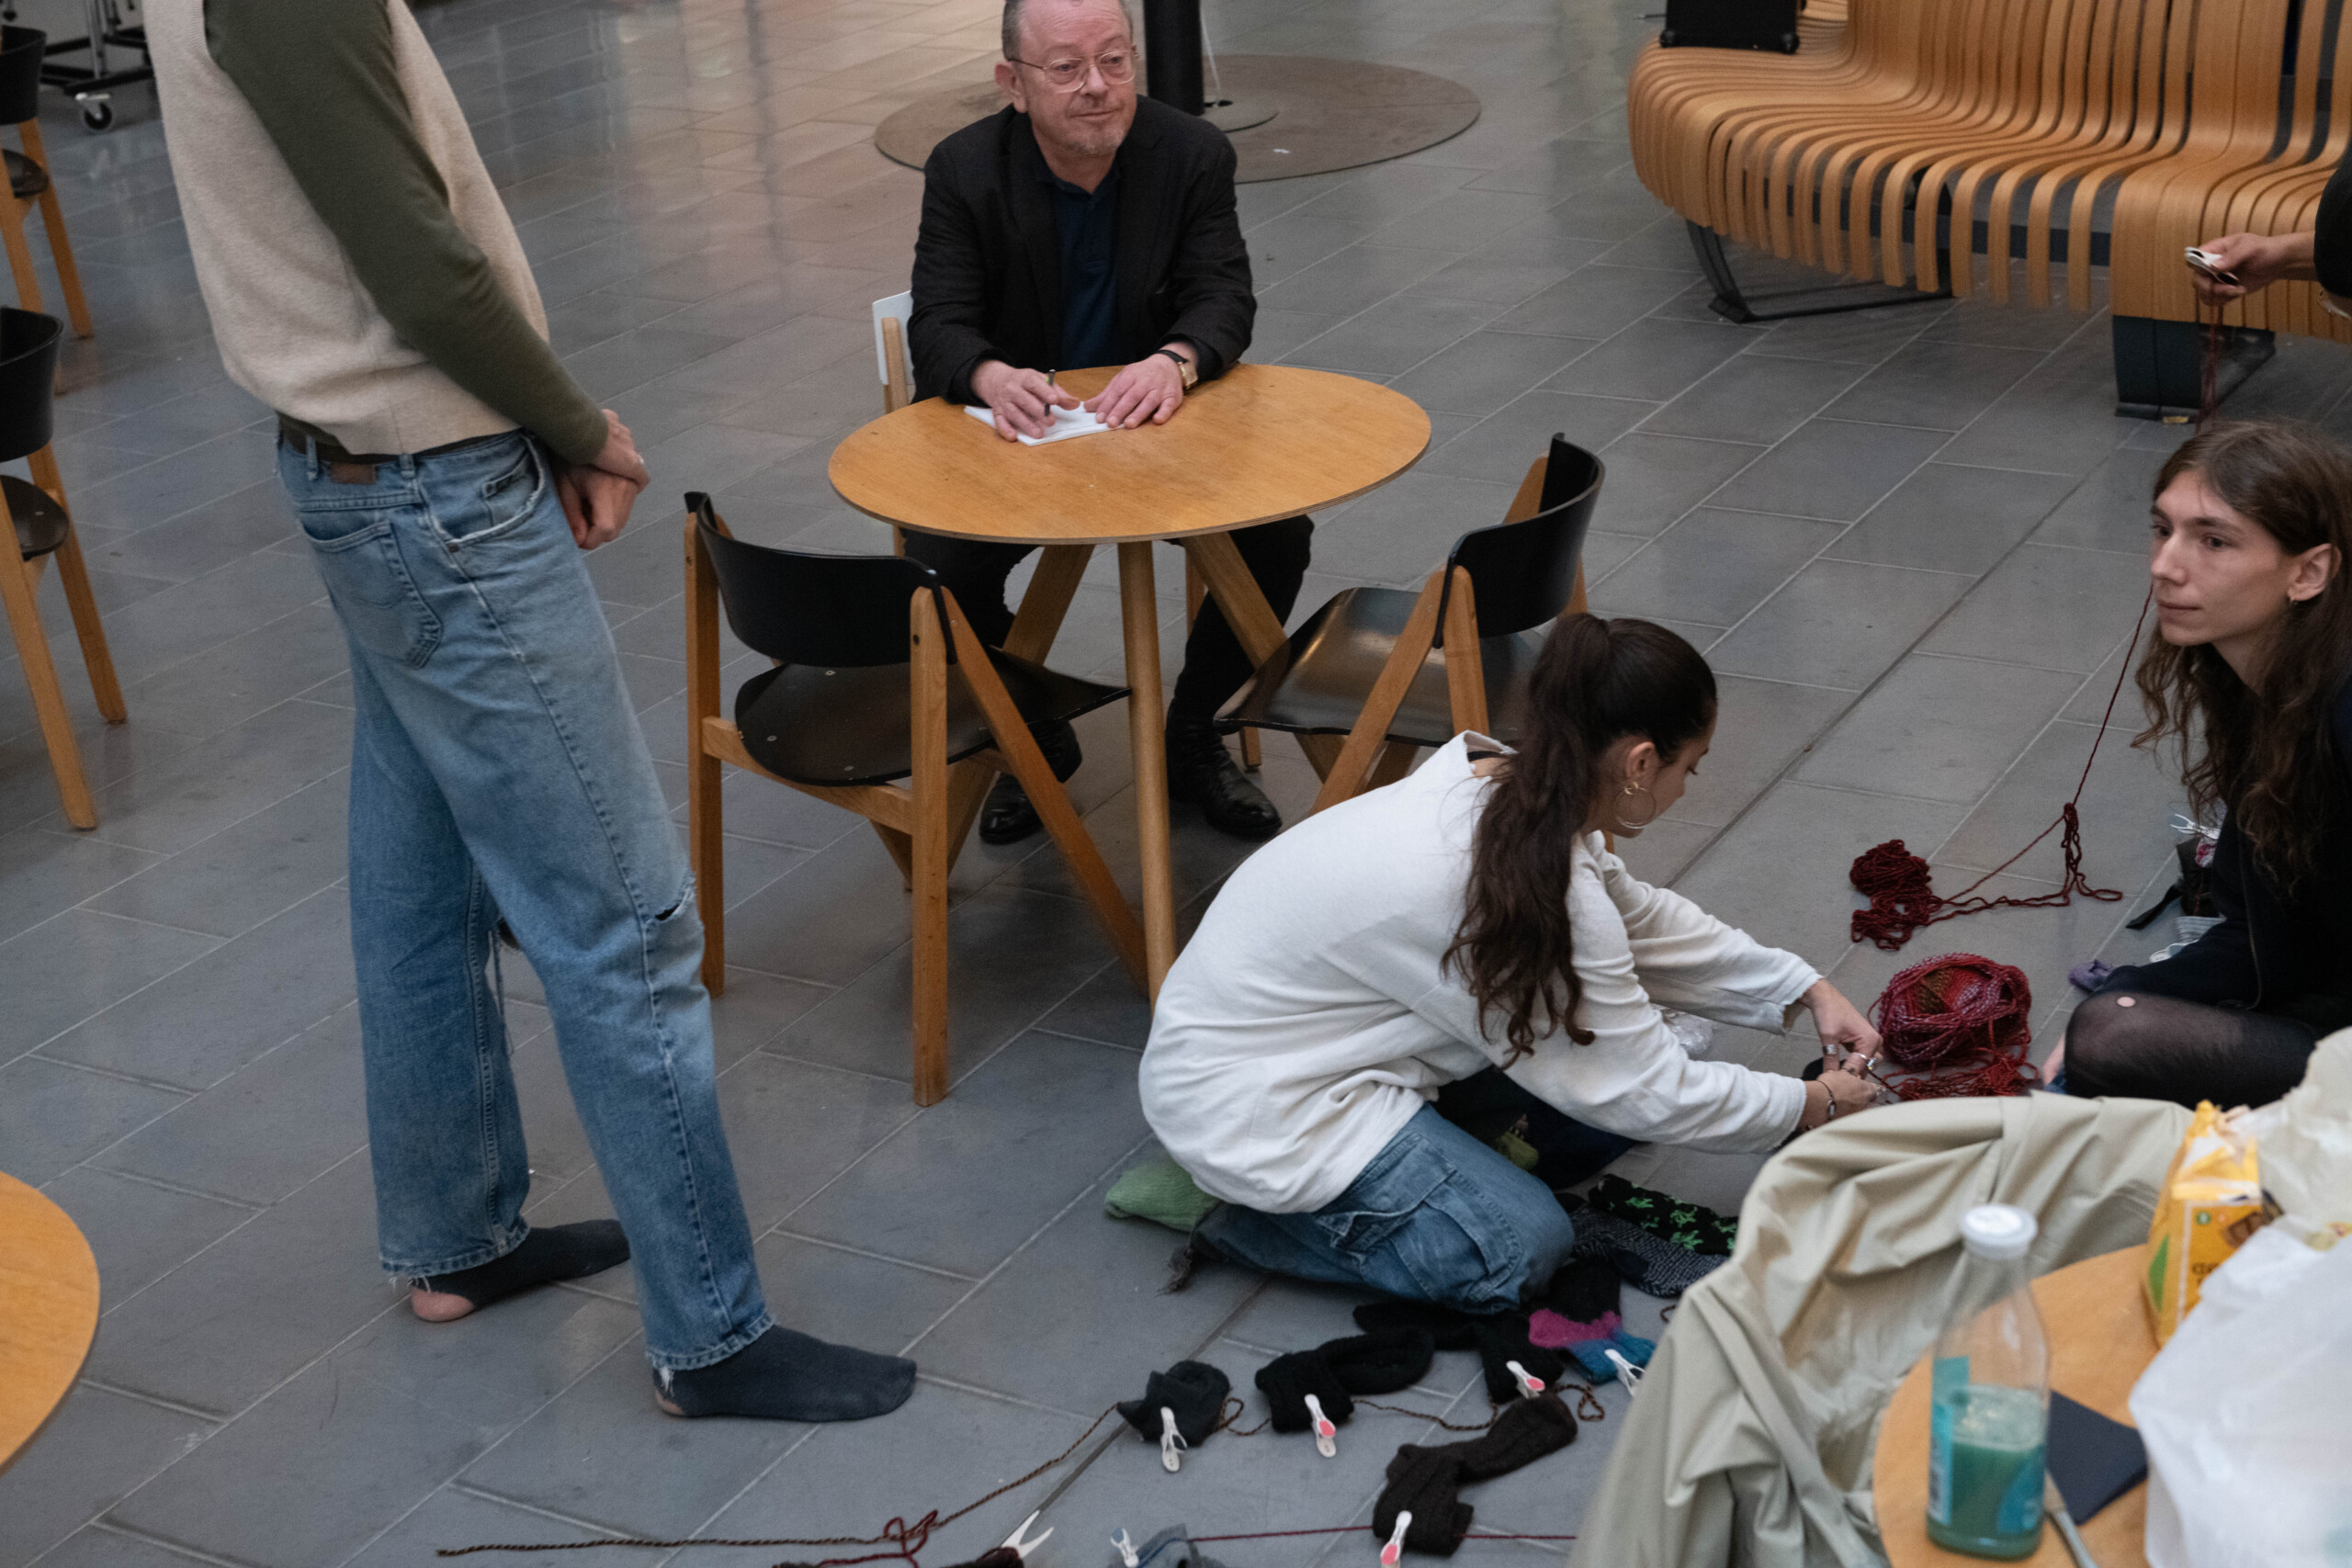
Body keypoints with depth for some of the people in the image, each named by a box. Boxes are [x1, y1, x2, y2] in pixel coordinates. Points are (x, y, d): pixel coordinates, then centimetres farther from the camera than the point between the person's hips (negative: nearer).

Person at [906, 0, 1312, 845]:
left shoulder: (1194, 154, -7)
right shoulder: (964, 171, -9)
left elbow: (1226, 297, -12)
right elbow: (938, 324, -14)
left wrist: (1175, 360, -37)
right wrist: (992, 377, -39)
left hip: (1158, 422, 1)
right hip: (1018, 430, -1)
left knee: (1277, 531, -22)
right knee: (938, 567, -26)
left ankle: (1192, 733, 4)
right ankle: (1033, 737, 6)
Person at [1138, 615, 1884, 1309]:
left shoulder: (1497, 785, -4)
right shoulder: (1538, 894, -29)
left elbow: (1643, 918, 14)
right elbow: (1646, 1096, -18)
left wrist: (1807, 990, 12)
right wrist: (1814, 1103, -3)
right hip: (1247, 1099, -9)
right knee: (1521, 1247, -12)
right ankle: (1244, 1210, -2)